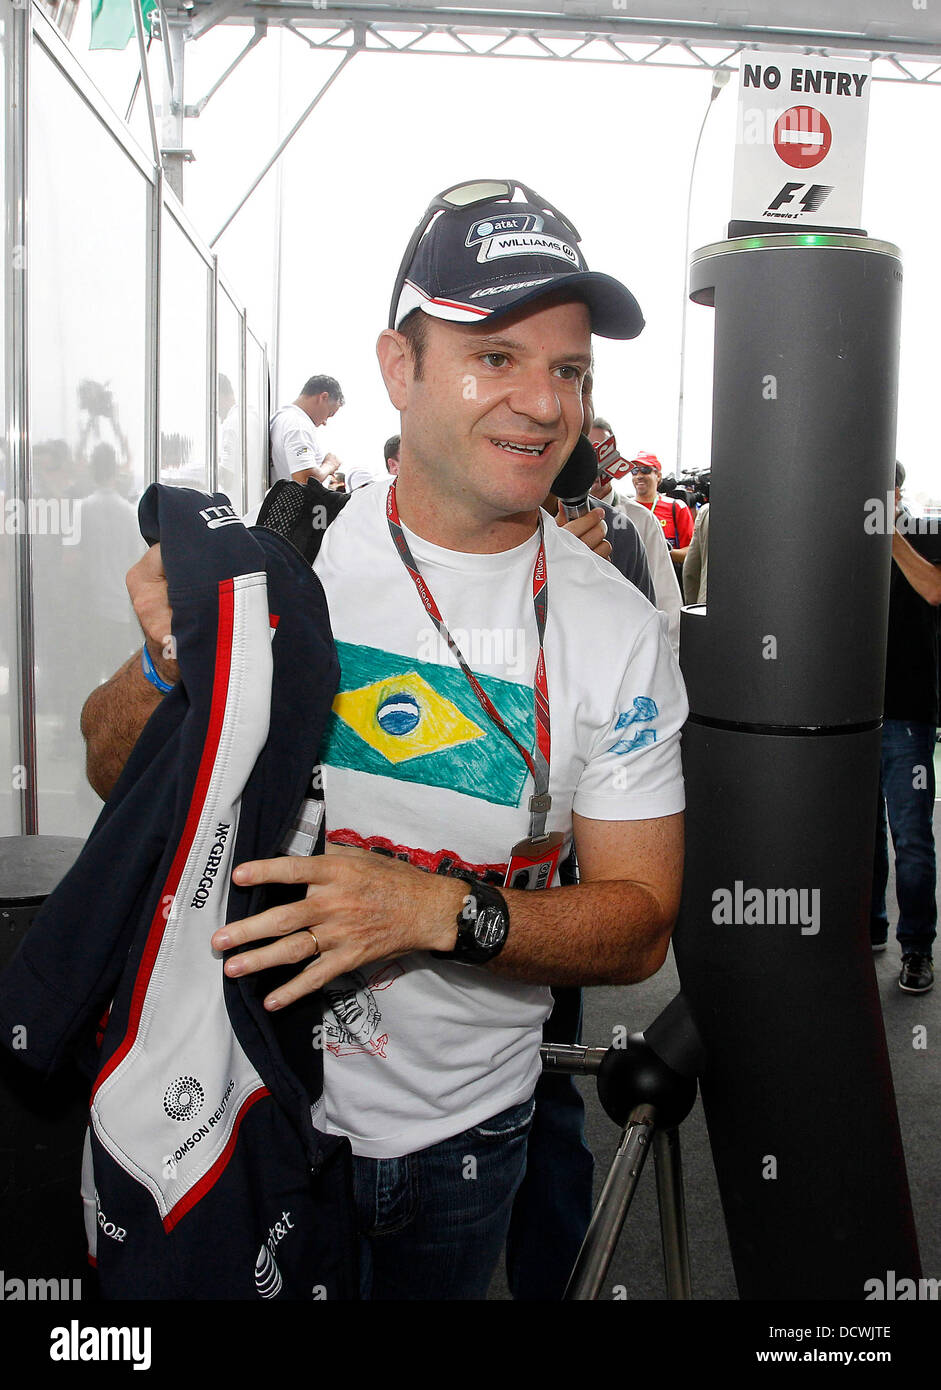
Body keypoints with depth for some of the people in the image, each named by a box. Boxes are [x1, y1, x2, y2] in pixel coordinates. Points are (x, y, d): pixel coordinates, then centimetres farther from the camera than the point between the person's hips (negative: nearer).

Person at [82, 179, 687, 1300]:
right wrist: (169, 669, -25)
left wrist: (442, 911, -27)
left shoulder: (618, 629, -12)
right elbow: (113, 775, -2)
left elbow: (639, 923, -9)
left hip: (460, 1132, 1)